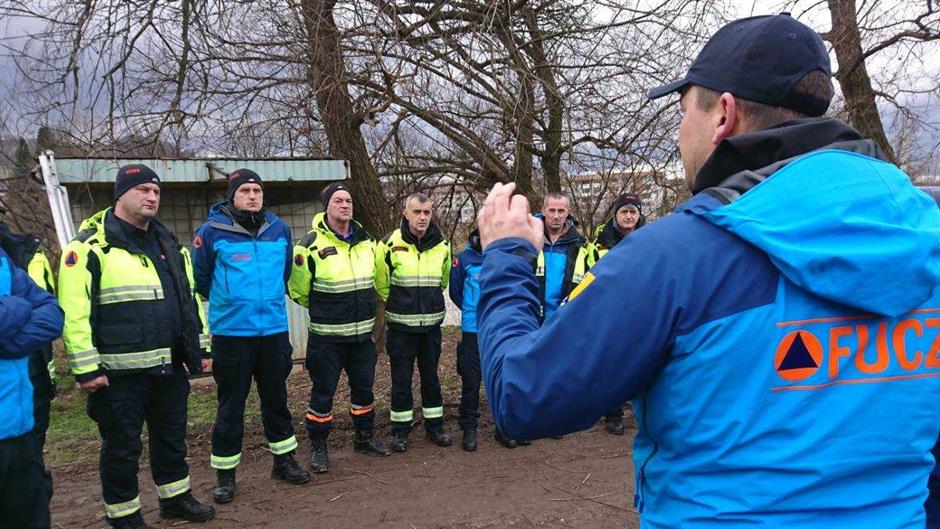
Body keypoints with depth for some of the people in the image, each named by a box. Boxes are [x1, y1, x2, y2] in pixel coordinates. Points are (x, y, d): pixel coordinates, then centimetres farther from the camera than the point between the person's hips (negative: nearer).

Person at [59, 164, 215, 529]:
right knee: (122, 446, 8)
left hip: (169, 367, 6)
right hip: (119, 372, -6)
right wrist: (85, 368, -16)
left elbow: (190, 299, 17)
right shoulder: (91, 246, -10)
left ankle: (176, 497, 36)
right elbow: (73, 311, -14)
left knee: (172, 436, 18)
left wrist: (201, 348, 15)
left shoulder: (170, 245, 12)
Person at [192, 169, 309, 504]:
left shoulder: (279, 229, 3)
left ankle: (284, 460, 30)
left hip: (274, 329, 4)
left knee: (276, 399, 15)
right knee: (230, 405, 6)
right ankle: (224, 473, 20)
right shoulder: (212, 231, -9)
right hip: (230, 333, -3)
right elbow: (199, 280, 3)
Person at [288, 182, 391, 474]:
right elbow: (298, 289, -6)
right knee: (323, 392, 4)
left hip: (362, 333, 6)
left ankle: (365, 438, 33)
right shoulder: (311, 244, -13)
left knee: (364, 387, 16)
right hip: (327, 336, -5)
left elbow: (377, 280, 19)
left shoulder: (366, 241, 5)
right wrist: (322, 309, 5)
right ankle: (318, 447, 20)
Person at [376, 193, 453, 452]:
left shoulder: (441, 245, -1)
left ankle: (434, 426, 25)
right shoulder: (391, 244, -11)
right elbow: (380, 281, 3)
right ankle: (401, 430, 18)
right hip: (401, 325, -2)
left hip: (431, 324, 3)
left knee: (430, 377, 13)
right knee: (401, 379, 5)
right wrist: (397, 303, 9)